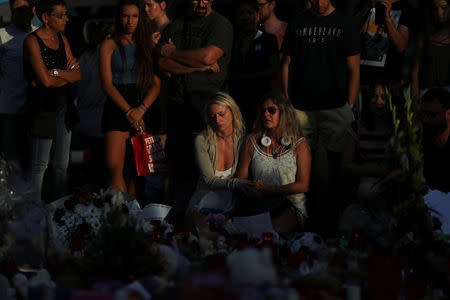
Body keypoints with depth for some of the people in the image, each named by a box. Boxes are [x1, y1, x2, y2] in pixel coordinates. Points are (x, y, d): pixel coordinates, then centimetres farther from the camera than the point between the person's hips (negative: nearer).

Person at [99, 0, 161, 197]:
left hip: (145, 111, 2)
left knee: (137, 170, 1)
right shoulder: (109, 45, 6)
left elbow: (156, 83, 6)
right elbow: (107, 84, -1)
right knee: (114, 167, -16)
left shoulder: (147, 45, 13)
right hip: (117, 108, -2)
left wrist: (141, 109, -10)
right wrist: (128, 111, -11)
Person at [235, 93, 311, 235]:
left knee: (273, 229, -34)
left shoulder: (299, 144, 5)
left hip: (290, 207, -2)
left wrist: (268, 190, -11)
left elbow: (303, 185, -2)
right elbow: (240, 179, 10)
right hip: (258, 205, 2)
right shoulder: (253, 141, 12)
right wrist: (253, 189, -13)